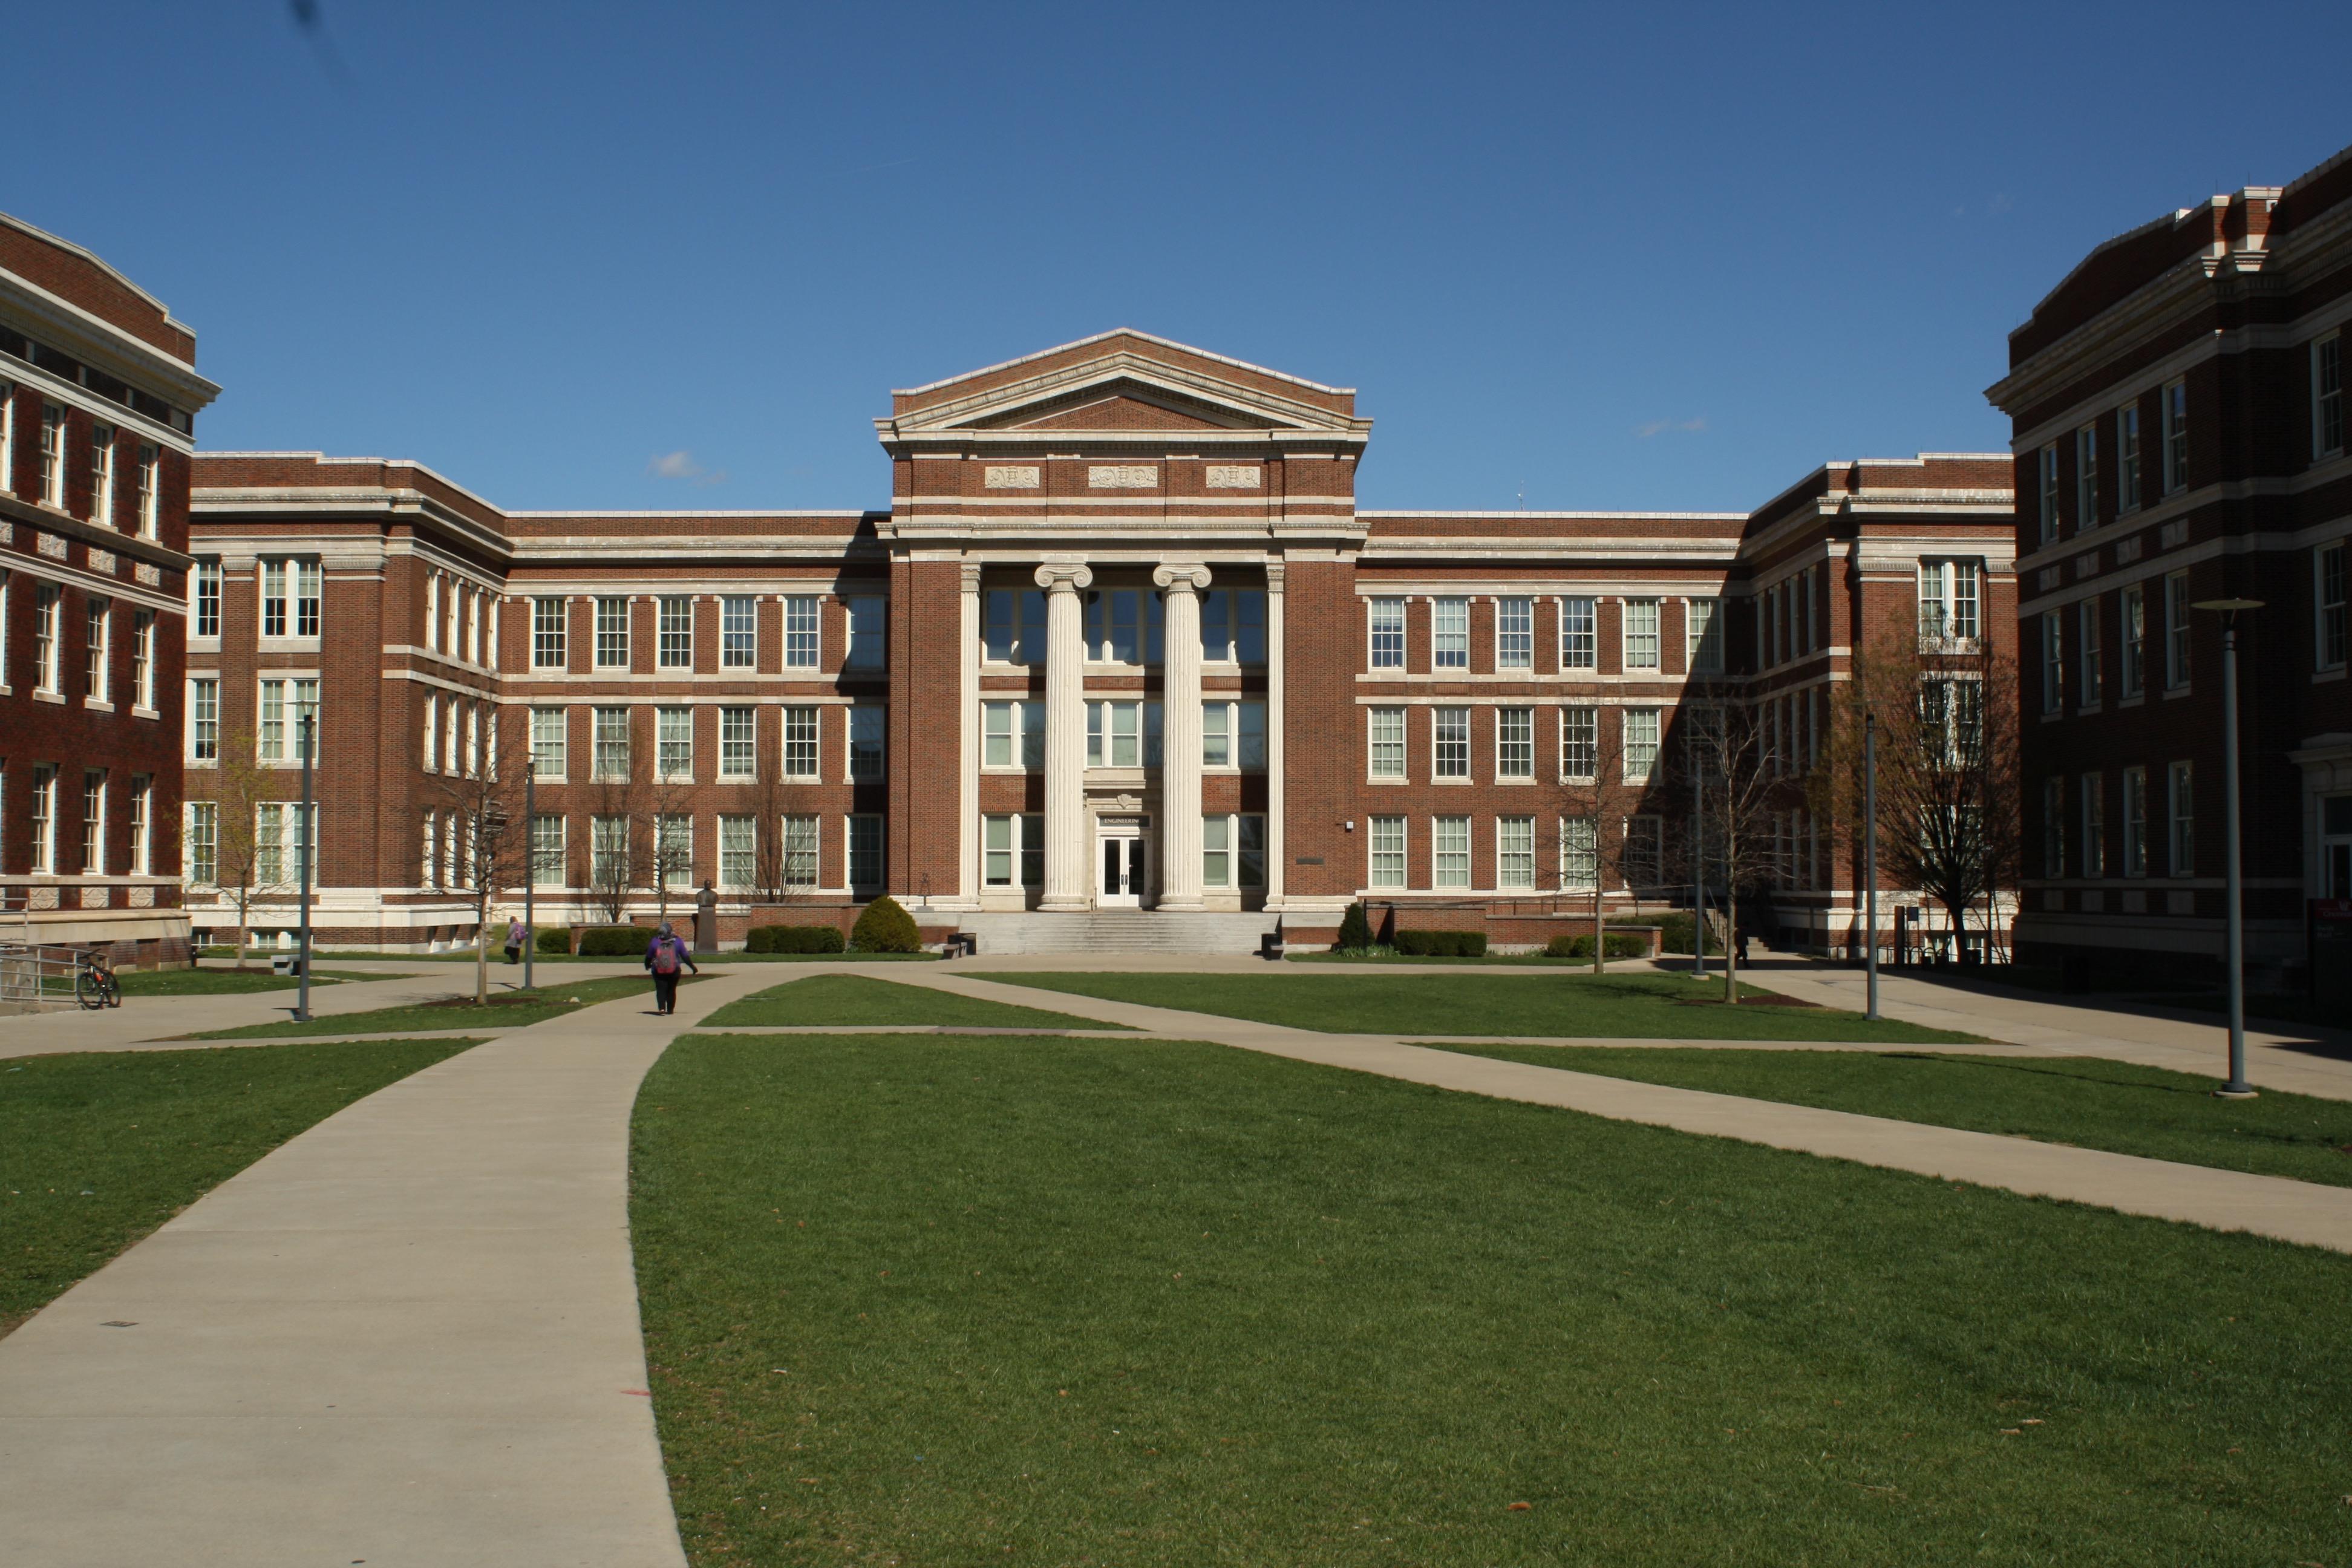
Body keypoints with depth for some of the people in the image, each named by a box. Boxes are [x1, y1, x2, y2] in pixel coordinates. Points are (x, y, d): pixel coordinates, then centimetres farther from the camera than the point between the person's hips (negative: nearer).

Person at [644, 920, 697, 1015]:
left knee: (661, 989, 2)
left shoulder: (654, 942, -4)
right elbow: (686, 957, -1)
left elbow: (648, 956, 6)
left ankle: (661, 1008, -19)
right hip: (674, 971, 1)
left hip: (658, 972, -1)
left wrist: (647, 966, 27)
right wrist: (694, 968, 8)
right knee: (671, 990, 13)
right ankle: (670, 1009, 15)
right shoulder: (677, 942, -4)